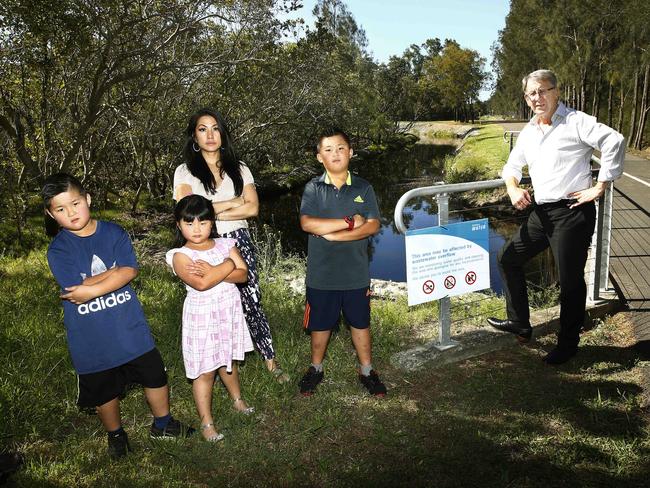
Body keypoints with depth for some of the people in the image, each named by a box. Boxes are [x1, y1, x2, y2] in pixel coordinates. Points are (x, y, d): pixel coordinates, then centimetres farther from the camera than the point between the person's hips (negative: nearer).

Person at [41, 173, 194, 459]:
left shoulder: (113, 233, -5)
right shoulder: (58, 250, -11)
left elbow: (130, 271, -17)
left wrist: (92, 289, -22)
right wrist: (115, 272, -16)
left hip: (130, 326, 2)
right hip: (92, 337, -1)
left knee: (155, 376, 13)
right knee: (104, 390, 17)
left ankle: (162, 425, 38)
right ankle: (115, 434, 44)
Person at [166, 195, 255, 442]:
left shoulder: (225, 245, -1)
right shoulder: (181, 255, -14)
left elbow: (243, 274, -12)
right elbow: (201, 284, -28)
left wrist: (212, 271, -23)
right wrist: (227, 266, -18)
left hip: (229, 311, 4)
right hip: (202, 317, -4)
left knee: (228, 361, 24)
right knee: (205, 371, 4)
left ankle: (237, 399, 47)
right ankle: (206, 422, 19)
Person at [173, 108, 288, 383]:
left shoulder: (239, 169, 10)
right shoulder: (185, 172, 3)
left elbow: (252, 208, -2)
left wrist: (212, 212, -9)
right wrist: (233, 203, -8)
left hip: (239, 242, 1)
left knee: (251, 301, 0)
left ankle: (270, 360, 12)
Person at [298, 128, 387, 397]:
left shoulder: (363, 188, -1)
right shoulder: (313, 188, -3)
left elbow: (372, 226, -12)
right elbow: (307, 223, -17)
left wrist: (331, 234, -18)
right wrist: (349, 222, -18)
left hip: (356, 273, 1)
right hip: (321, 273, 0)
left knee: (360, 322, 15)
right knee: (320, 323, 15)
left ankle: (366, 370, 33)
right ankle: (316, 369, 36)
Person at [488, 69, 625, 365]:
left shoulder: (575, 122, -10)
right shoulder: (528, 132, 13)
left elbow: (614, 142, -23)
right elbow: (512, 165, 24)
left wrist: (600, 187, -20)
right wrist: (513, 188, 4)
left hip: (572, 213, -8)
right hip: (541, 213, 8)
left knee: (570, 281, 1)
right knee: (508, 258, 14)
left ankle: (568, 345, 21)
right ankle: (519, 324, 29)